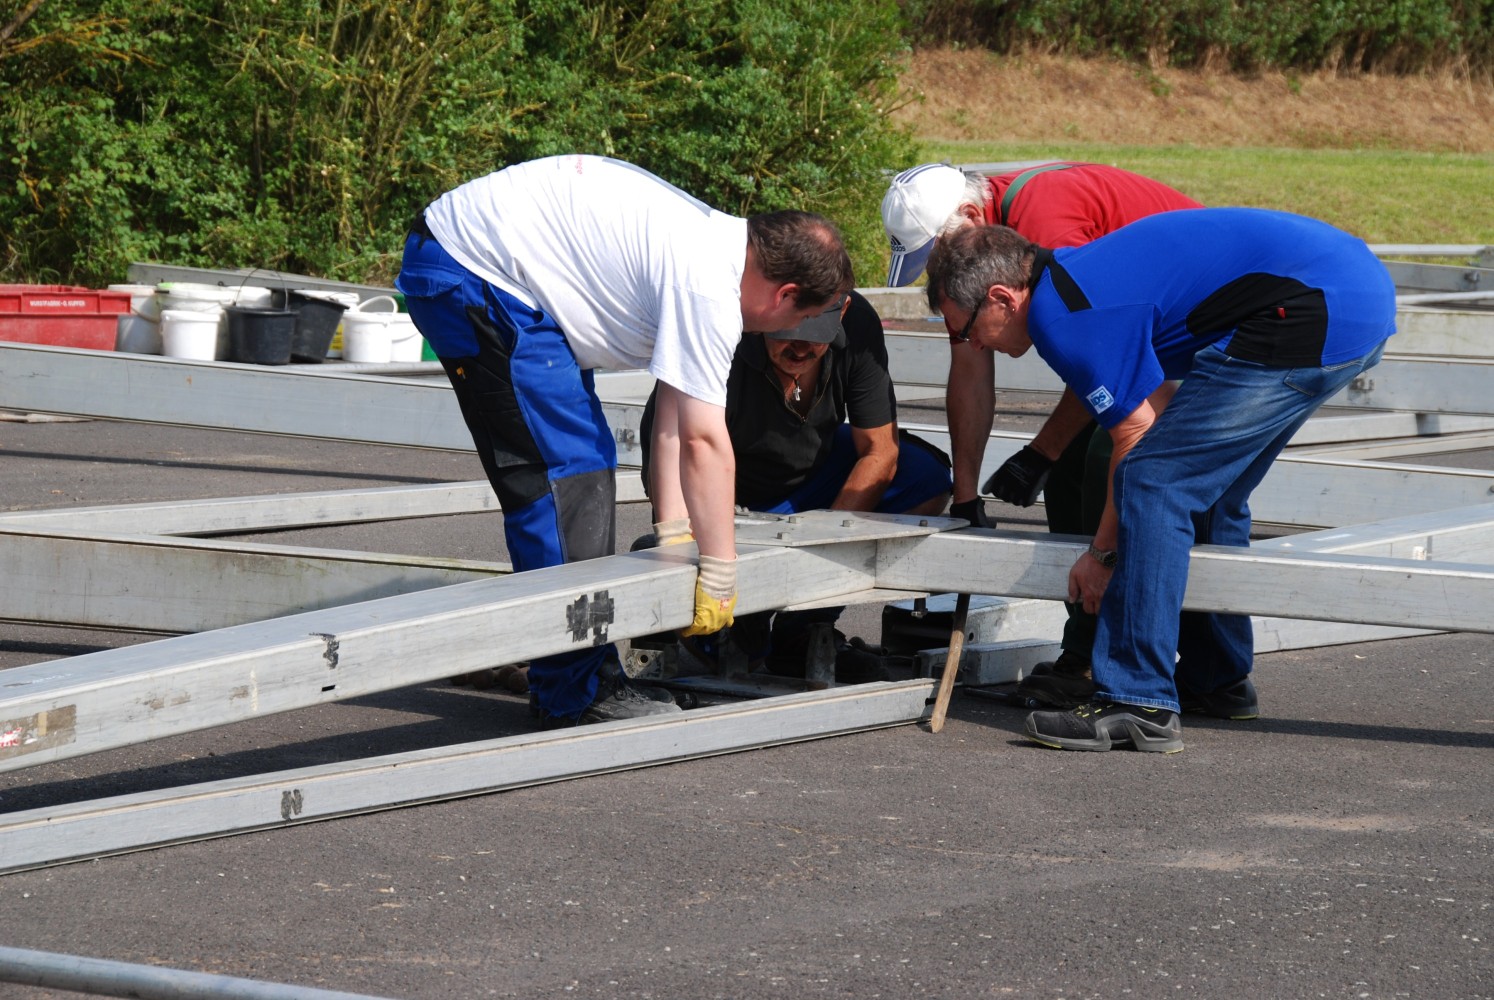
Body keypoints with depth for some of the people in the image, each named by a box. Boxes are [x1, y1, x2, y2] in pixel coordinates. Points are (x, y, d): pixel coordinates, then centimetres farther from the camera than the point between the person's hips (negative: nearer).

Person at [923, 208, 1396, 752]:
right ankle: (1218, 678, 36)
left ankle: (1139, 704, -10)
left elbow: (1138, 436, -5)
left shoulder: (1060, 314, -10)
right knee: (1208, 490, 23)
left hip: (1312, 315, -11)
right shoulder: (1076, 273, 21)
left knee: (1154, 483, -9)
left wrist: (1104, 553, 7)